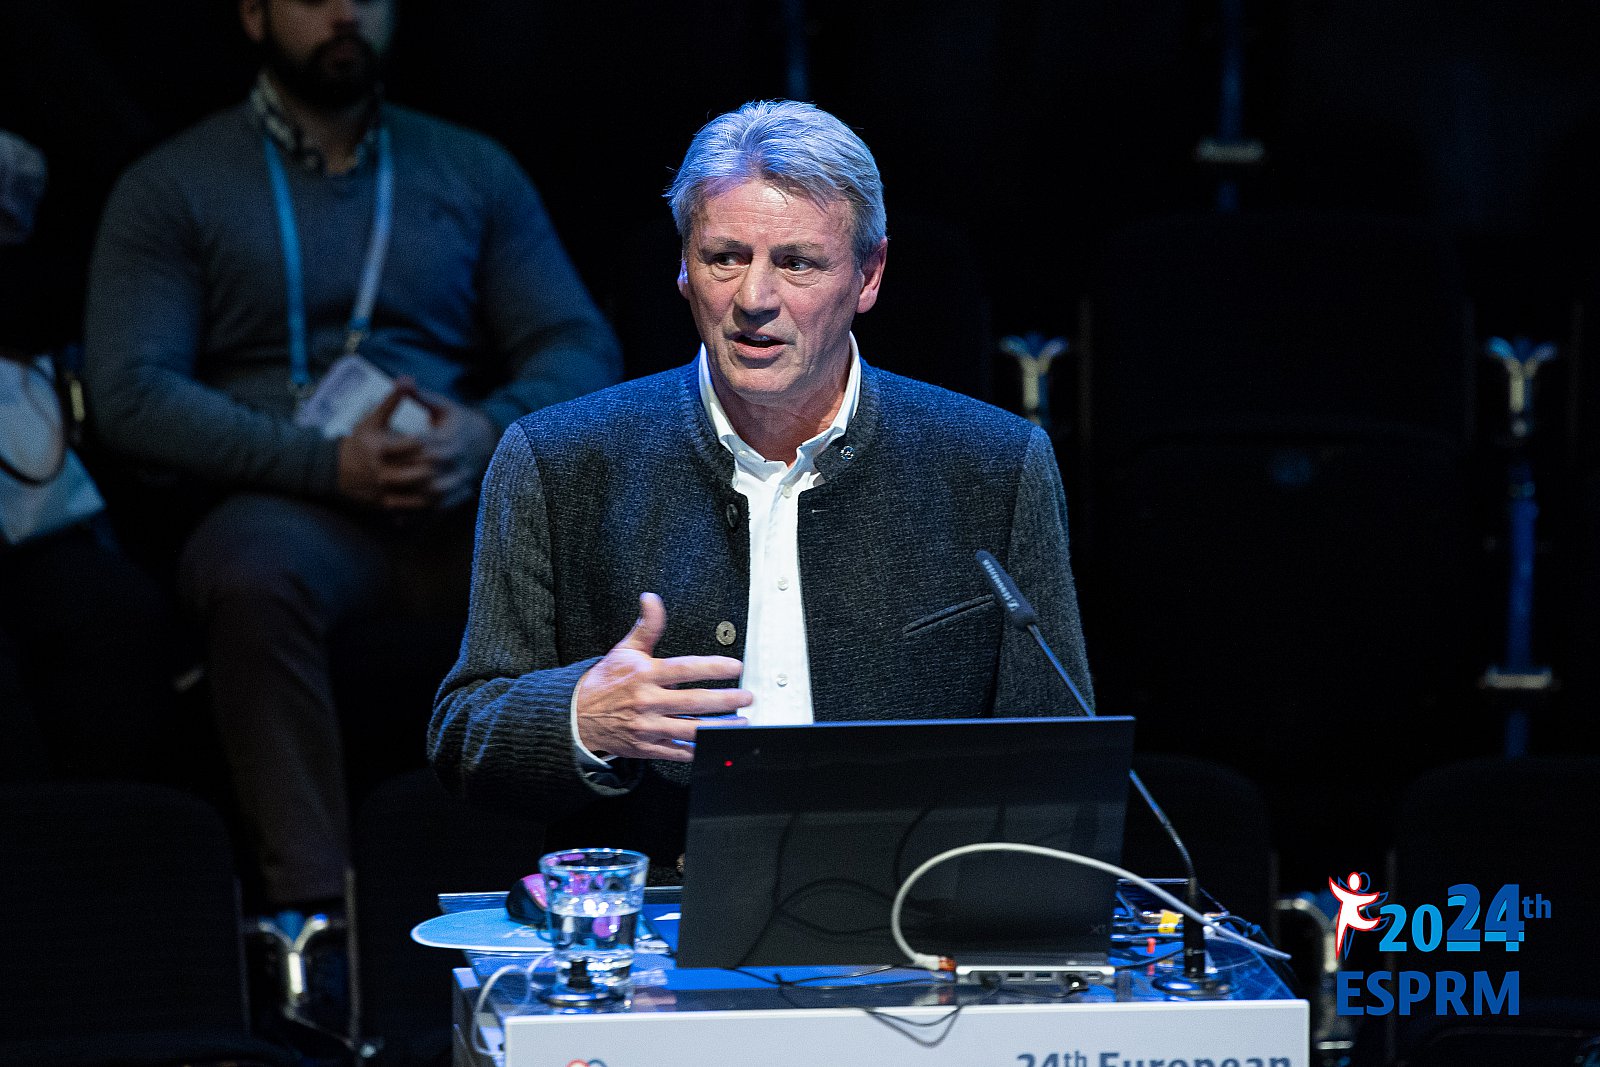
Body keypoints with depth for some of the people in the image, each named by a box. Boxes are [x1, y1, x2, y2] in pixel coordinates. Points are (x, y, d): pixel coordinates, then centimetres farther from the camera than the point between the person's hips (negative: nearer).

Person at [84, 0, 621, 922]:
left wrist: (488, 431, -12)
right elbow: (132, 395, -3)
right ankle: (311, 902, -40)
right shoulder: (173, 187, 9)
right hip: (289, 505, -2)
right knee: (254, 576, -38)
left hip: (463, 502, 2)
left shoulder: (473, 171, 19)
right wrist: (330, 463, -15)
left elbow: (581, 350, 12)